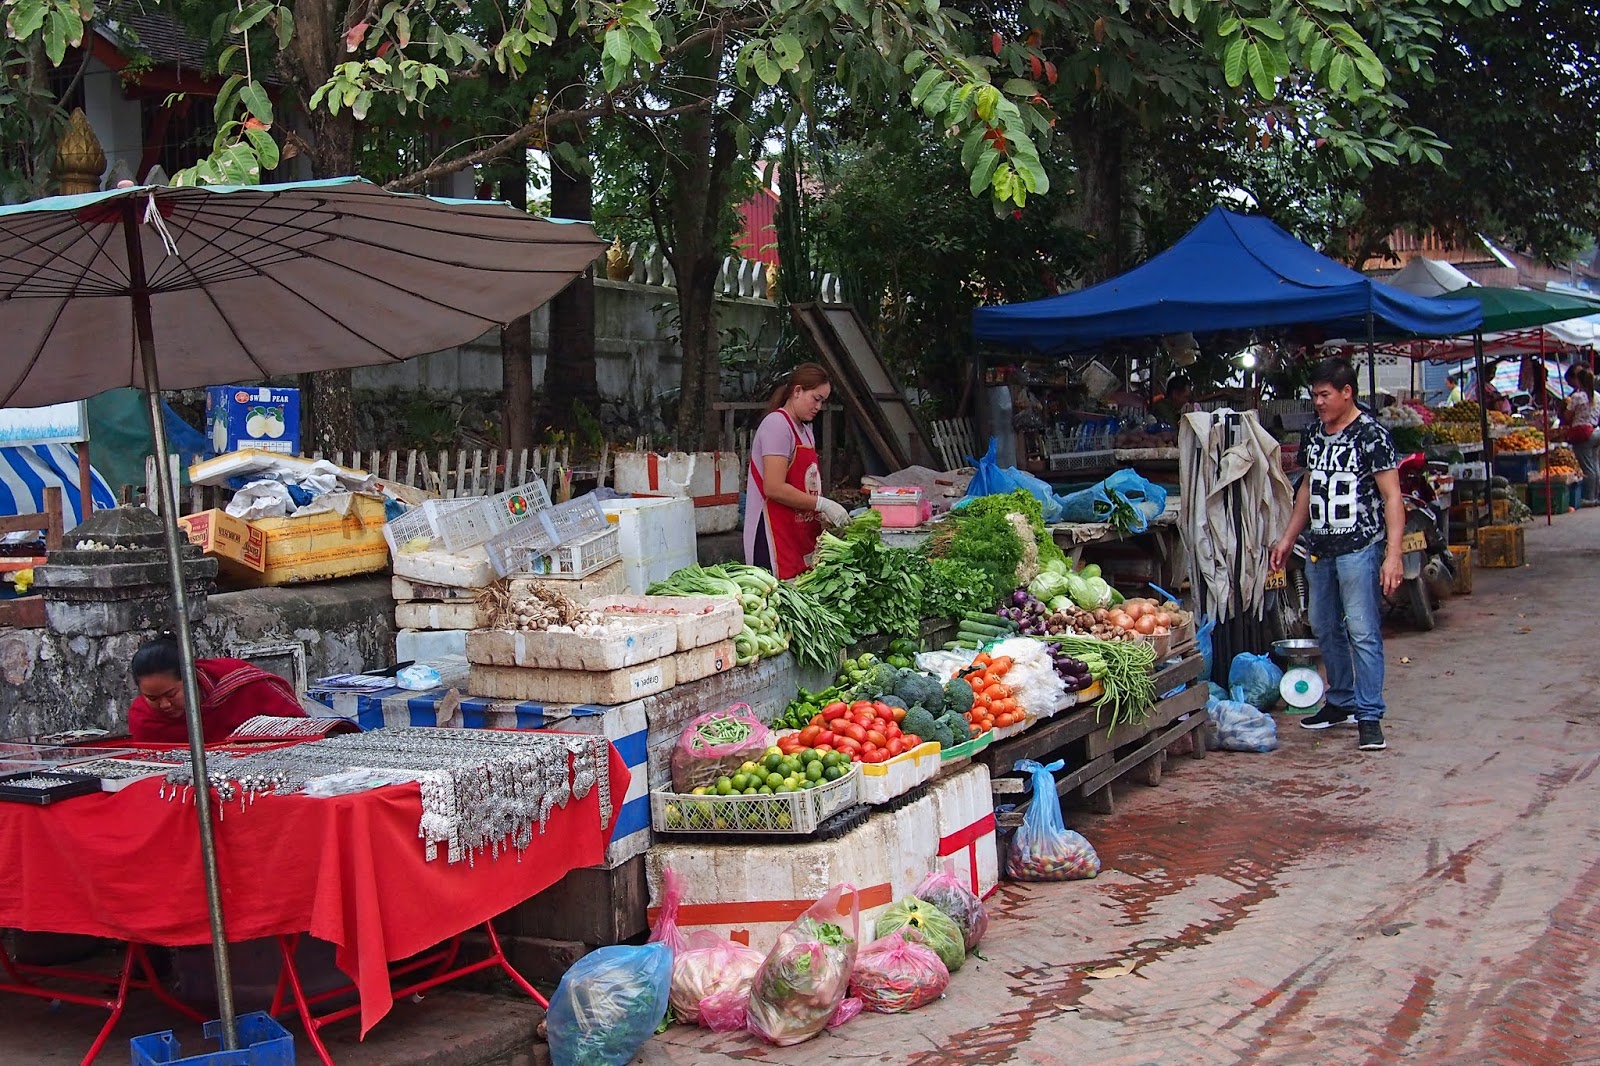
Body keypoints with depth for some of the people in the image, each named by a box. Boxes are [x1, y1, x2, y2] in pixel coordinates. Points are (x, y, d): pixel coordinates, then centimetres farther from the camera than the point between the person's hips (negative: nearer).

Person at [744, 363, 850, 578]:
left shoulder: (805, 430, 20)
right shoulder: (777, 424, -10)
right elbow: (774, 488, -19)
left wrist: (822, 516, 2)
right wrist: (822, 504, -15)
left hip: (801, 535, 9)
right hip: (776, 537, -9)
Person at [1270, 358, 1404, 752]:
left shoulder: (1371, 434, -9)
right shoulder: (1314, 437, 13)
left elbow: (1392, 497, -11)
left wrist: (1393, 554, -18)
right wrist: (1288, 538, 21)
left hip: (1359, 546, -8)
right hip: (1320, 548, 8)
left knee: (1363, 632, -8)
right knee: (1325, 628, 14)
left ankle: (1369, 715, -4)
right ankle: (1341, 702, 27)